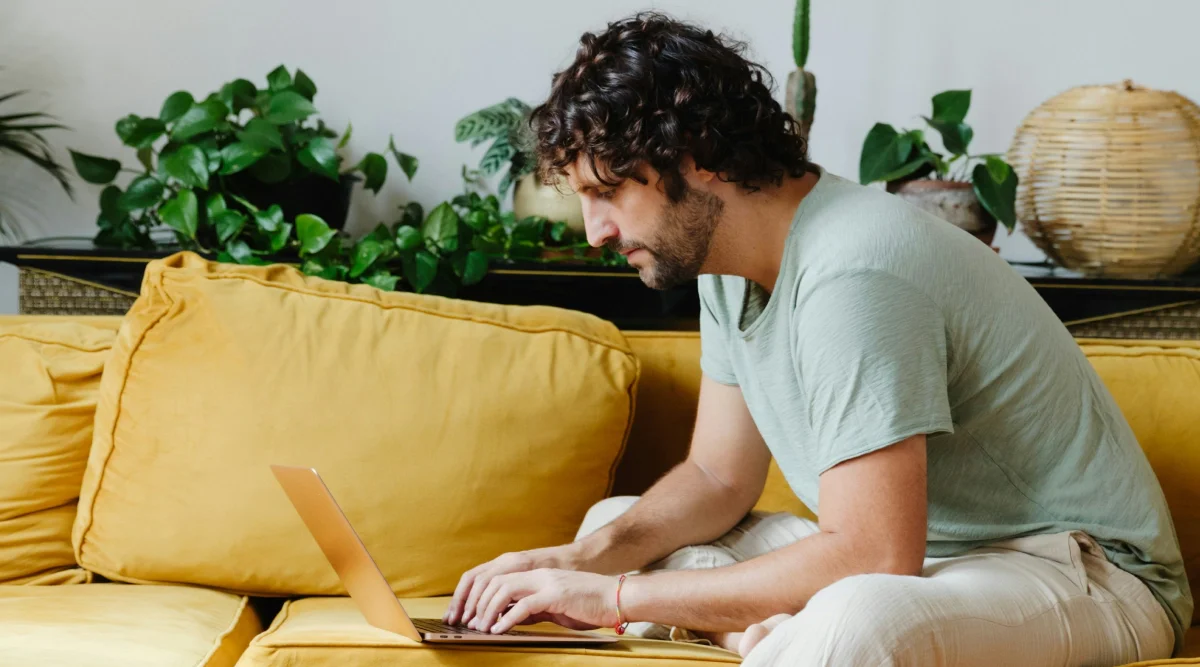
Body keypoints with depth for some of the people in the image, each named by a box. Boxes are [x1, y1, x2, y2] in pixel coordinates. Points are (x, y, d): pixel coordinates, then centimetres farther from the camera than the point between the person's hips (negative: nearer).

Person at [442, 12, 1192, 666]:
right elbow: (719, 478, 11)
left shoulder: (850, 276, -25)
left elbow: (874, 559, -30)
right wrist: (585, 562, -8)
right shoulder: (727, 260, 3)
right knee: (615, 523, 8)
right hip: (915, 549, 10)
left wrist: (617, 597, -24)